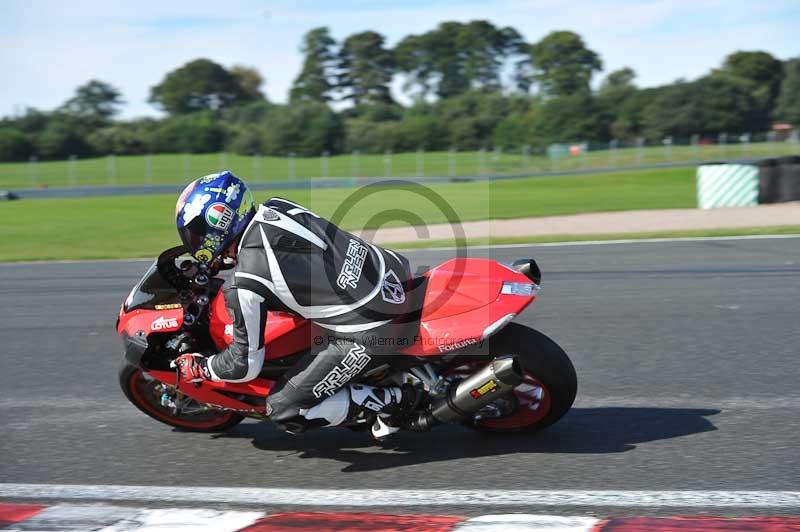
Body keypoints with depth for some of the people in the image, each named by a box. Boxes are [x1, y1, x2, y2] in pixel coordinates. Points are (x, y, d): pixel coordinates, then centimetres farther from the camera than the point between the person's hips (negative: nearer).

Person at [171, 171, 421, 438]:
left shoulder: (246, 285, -17)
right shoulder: (275, 207, 4)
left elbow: (246, 364, -6)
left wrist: (199, 369, 14)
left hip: (371, 331, -8)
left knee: (284, 410, 3)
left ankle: (396, 400, 2)